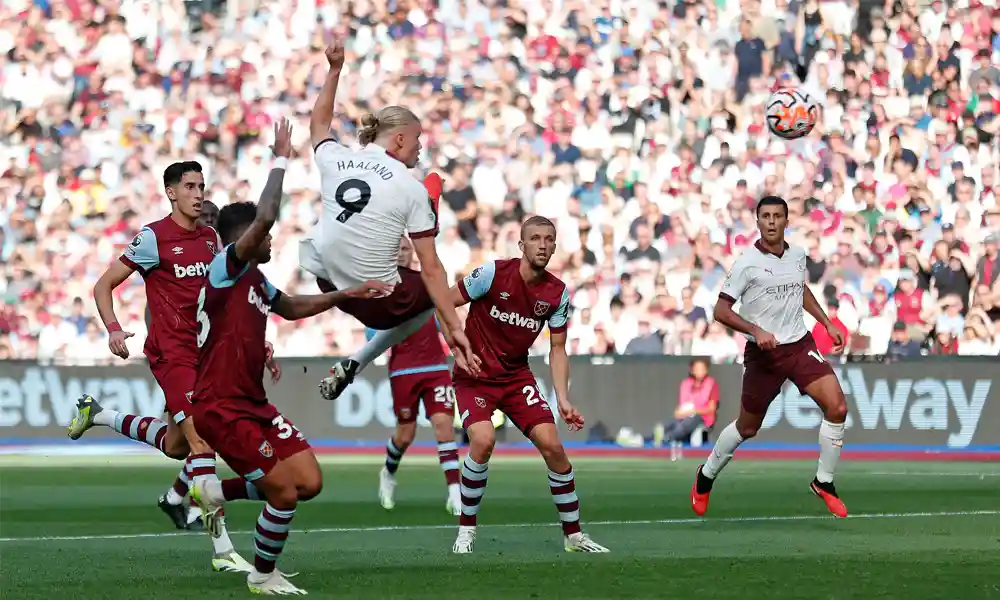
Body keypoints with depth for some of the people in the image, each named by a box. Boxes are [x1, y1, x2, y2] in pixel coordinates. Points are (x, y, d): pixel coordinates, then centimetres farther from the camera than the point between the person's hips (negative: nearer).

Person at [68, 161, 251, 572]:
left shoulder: (210, 238, 11)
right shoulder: (153, 238, -8)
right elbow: (104, 285, -3)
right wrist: (113, 330, -17)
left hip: (202, 350, 8)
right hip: (170, 351, -8)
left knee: (176, 445, 15)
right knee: (202, 438, -18)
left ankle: (98, 415, 41)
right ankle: (222, 551, -20)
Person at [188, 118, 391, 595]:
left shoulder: (255, 280, 12)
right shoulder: (225, 268, -14)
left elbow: (291, 307, 31)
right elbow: (265, 216, -27)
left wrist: (347, 294, 25)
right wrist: (281, 159, -20)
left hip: (253, 402, 9)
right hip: (221, 407, -9)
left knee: (309, 482, 4)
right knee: (285, 492, -9)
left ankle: (216, 492, 18)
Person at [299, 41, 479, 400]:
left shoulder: (334, 160, -1)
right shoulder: (411, 188, -12)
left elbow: (318, 123, 26)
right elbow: (430, 268, -14)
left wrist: (335, 70, 33)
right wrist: (454, 327, -12)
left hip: (328, 284, 7)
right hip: (380, 303, -7)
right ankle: (353, 366, 13)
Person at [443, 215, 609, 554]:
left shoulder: (558, 293, -3)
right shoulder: (493, 273, -16)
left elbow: (557, 350, 4)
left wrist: (563, 400, -5)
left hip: (517, 376, 4)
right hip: (474, 376, -4)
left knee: (552, 445, -9)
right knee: (483, 440, -27)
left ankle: (574, 535, 7)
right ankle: (466, 530, -8)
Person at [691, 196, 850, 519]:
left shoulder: (797, 255, 4)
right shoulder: (747, 263, -12)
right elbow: (721, 310, -13)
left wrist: (827, 323, 20)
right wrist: (756, 331, -25)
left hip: (800, 345, 4)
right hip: (763, 353, -4)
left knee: (837, 407, -14)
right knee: (747, 427, 8)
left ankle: (824, 483, 3)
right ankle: (706, 477, 35)